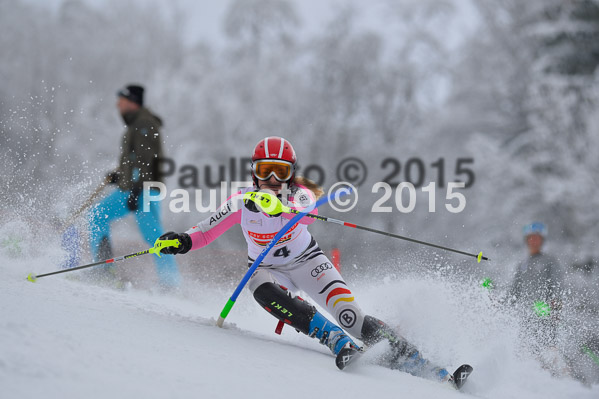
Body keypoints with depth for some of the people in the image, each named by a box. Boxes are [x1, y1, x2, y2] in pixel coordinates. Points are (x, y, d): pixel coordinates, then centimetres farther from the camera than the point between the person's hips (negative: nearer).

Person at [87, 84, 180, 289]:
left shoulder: (144, 124, -11)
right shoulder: (135, 125, 20)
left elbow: (145, 160, -20)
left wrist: (135, 191, -24)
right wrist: (118, 175, 19)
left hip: (144, 191, -10)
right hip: (127, 189, 10)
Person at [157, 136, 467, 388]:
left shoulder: (299, 195, -21)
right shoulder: (241, 202, -15)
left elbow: (309, 211, -46)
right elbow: (205, 232, -9)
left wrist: (284, 206, -69)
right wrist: (183, 241, -31)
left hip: (307, 262, -1)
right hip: (267, 269, 1)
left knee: (349, 314, -22)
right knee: (264, 290, -36)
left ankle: (412, 360, -22)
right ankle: (337, 342, -40)